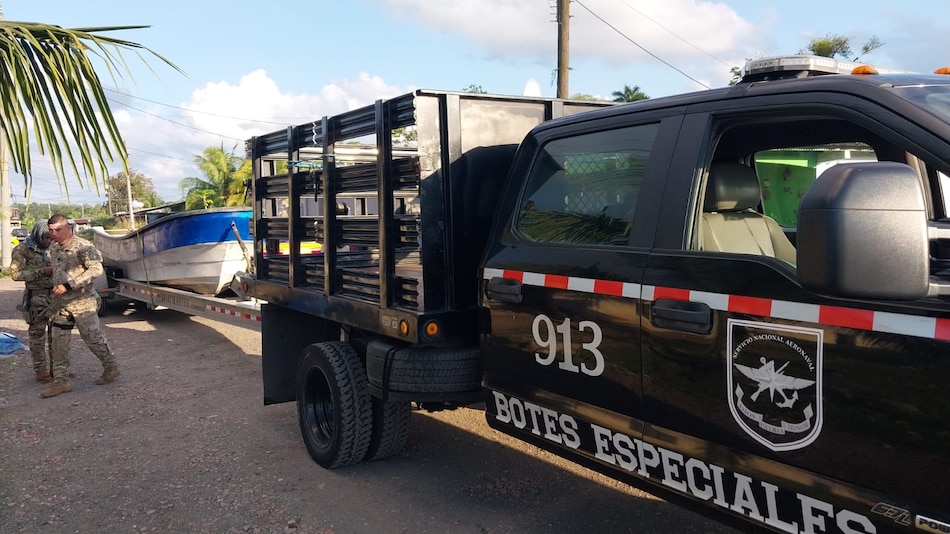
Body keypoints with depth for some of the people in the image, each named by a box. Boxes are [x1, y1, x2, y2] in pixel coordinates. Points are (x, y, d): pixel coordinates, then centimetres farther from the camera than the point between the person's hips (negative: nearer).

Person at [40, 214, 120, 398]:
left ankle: (111, 368, 20)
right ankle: (61, 381, 11)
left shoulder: (83, 246, -14)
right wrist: (55, 286, 14)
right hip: (61, 302, 7)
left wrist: (69, 285, -24)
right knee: (57, 341, 5)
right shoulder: (53, 248, 10)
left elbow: (96, 269, -22)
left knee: (92, 337, 1)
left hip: (82, 301, -7)